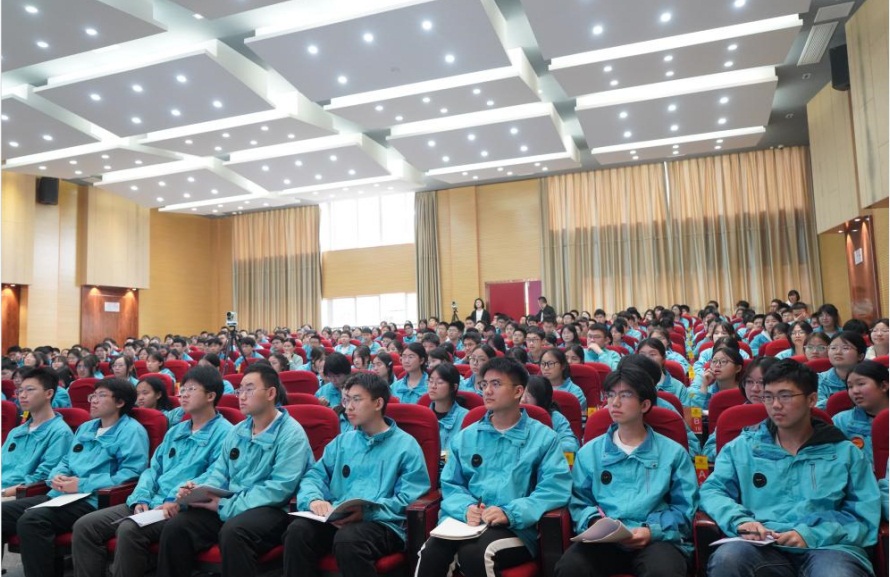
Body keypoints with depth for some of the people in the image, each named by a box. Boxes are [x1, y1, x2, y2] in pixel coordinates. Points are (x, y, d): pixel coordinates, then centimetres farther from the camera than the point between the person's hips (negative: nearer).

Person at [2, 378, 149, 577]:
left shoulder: (132, 431, -6)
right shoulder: (85, 427, 23)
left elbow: (131, 474, -18)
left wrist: (83, 485, -18)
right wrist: (57, 476, 2)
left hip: (91, 501, -9)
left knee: (30, 521, -29)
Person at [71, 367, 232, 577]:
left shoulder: (223, 432, -6)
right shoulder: (175, 430, 21)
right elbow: (153, 469, 19)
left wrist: (177, 500, -25)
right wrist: (142, 498, 0)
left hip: (182, 508, -8)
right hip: (151, 502, 8)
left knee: (130, 529, -32)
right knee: (84, 526, -4)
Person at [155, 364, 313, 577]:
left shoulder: (291, 434, -11)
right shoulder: (237, 431, 14)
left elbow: (279, 488, -19)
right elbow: (220, 471, 16)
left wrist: (226, 506, -20)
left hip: (269, 509, -6)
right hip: (227, 505, 7)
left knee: (232, 532, -35)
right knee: (175, 526, -13)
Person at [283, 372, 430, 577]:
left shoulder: (406, 445, 3)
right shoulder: (342, 441, 20)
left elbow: (409, 500, -5)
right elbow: (315, 475, 12)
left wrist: (366, 511, -19)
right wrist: (314, 499, -12)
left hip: (381, 524, -4)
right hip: (335, 519, 4)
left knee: (347, 539, -35)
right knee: (297, 531, -26)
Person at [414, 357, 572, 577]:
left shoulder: (543, 437, 5)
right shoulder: (466, 436, 18)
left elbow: (555, 488, -7)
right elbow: (450, 484, 15)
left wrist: (510, 513, -20)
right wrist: (466, 508, -9)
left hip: (515, 528, -2)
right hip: (464, 520, 3)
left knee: (473, 552, -34)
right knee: (431, 551, -30)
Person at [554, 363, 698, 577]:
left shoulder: (673, 452, 12)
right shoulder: (589, 452, 16)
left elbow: (684, 507, 7)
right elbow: (579, 502, 14)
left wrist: (652, 530, -10)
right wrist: (595, 523, -9)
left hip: (658, 539, -1)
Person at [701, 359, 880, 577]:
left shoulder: (845, 452, 17)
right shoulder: (743, 446, 17)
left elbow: (864, 516, 6)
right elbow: (712, 490, 9)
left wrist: (811, 535, -11)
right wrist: (740, 520, -12)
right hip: (764, 546, 1)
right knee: (726, 558, -33)